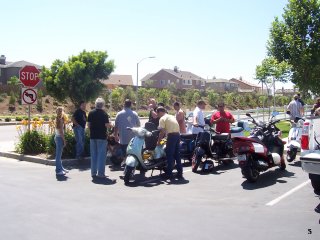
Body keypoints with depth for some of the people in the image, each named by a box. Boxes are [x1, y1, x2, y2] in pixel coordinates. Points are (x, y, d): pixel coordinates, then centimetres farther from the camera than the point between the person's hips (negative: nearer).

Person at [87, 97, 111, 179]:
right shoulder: (104, 114, -10)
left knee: (93, 155, 11)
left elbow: (88, 125, 6)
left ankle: (93, 172, 15)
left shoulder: (91, 113, 4)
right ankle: (100, 173, 0)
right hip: (102, 136, -5)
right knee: (102, 155, 0)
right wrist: (110, 125, 7)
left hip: (93, 136, 5)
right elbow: (107, 125, -14)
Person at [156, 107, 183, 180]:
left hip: (171, 136, -8)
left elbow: (162, 132, -9)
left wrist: (158, 141, -1)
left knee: (169, 155, 0)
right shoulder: (172, 116, 22)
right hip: (178, 134, 8)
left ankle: (169, 174, 4)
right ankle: (180, 173, 15)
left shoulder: (162, 119, -3)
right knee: (177, 155, 13)